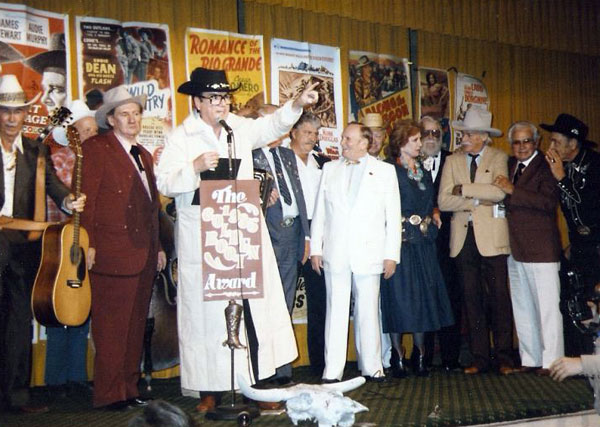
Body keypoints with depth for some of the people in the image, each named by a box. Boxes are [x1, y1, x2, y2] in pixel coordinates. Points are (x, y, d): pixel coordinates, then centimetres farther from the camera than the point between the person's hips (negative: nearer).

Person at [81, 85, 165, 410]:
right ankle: (109, 393, 6)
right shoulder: (96, 148, -2)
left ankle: (129, 388, 21)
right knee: (111, 328, -3)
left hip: (144, 255, 8)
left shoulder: (143, 155, 21)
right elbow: (86, 199, -10)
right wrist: (89, 245, -16)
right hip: (113, 255, -7)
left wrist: (158, 247, 18)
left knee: (135, 326, 12)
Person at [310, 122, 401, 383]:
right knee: (336, 311, 1)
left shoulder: (384, 171, 8)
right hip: (335, 254, 1)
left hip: (369, 253, -1)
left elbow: (393, 216, 4)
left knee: (369, 312, 3)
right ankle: (332, 370, 6)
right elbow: (319, 212, 12)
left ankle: (371, 366, 15)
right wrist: (315, 248, 6)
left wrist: (391, 254, -1)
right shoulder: (330, 169, 13)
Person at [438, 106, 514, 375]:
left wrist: (464, 189, -9)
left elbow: (499, 192, -14)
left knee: (498, 298, -1)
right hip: (464, 238, 3)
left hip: (491, 237, -3)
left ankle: (504, 358, 8)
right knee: (472, 299, 4)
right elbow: (444, 201, 0)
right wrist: (478, 200, -9)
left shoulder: (498, 159, 4)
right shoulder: (452, 161, 11)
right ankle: (480, 358, 11)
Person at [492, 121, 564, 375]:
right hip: (515, 248, 7)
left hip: (541, 249, -7)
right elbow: (504, 201, 17)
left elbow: (549, 202, -21)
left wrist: (513, 190, -21)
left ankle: (550, 362, 3)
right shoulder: (509, 165, 14)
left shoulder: (546, 166, -8)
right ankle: (529, 360, 21)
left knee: (547, 307, -3)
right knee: (522, 308, 12)